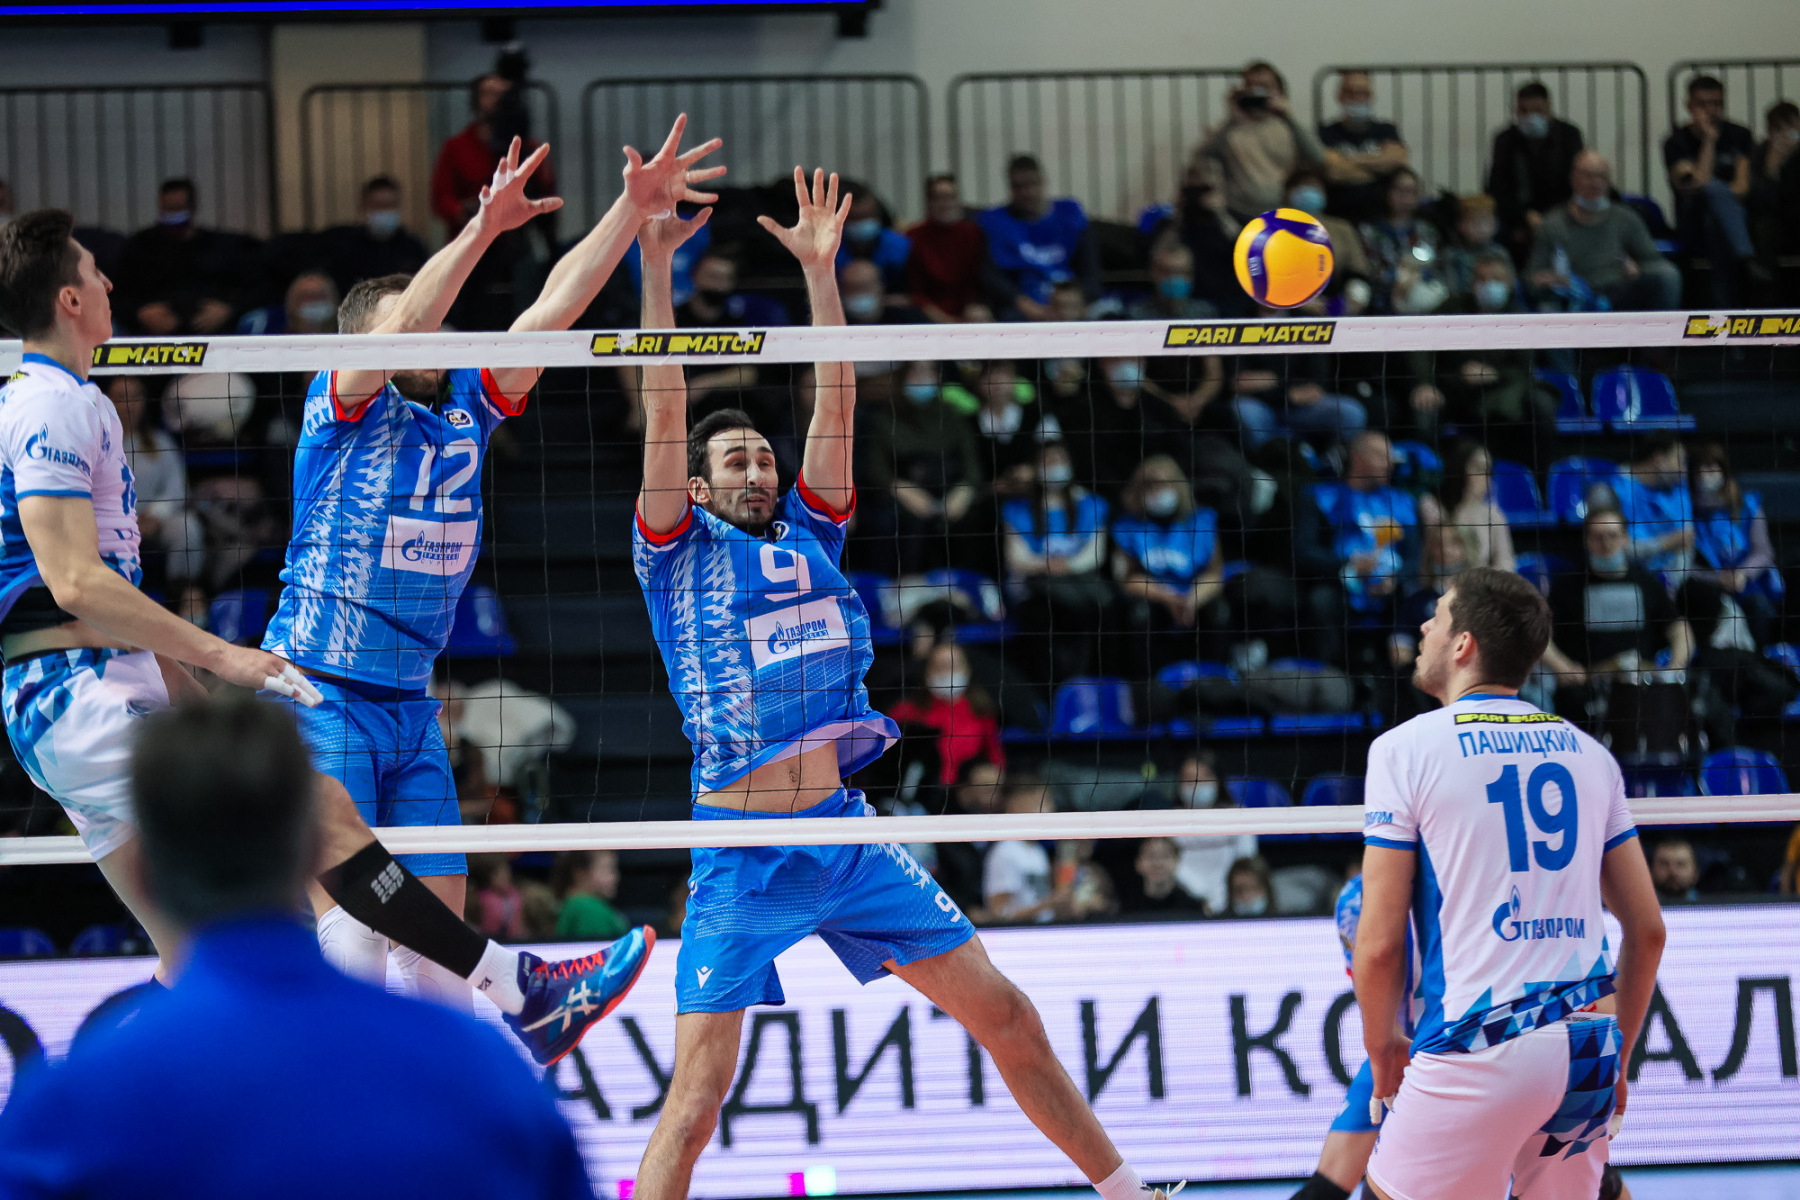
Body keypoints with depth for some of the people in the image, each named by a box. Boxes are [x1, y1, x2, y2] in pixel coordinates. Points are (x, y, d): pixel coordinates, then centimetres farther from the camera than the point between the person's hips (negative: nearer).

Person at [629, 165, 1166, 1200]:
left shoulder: (810, 534, 15)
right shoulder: (678, 551, 4)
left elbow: (836, 402, 12)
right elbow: (665, 409, -5)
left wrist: (820, 269, 7)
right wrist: (655, 267, -12)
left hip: (844, 828, 5)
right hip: (740, 851, -5)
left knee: (1003, 1011, 7)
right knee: (699, 1089, -12)